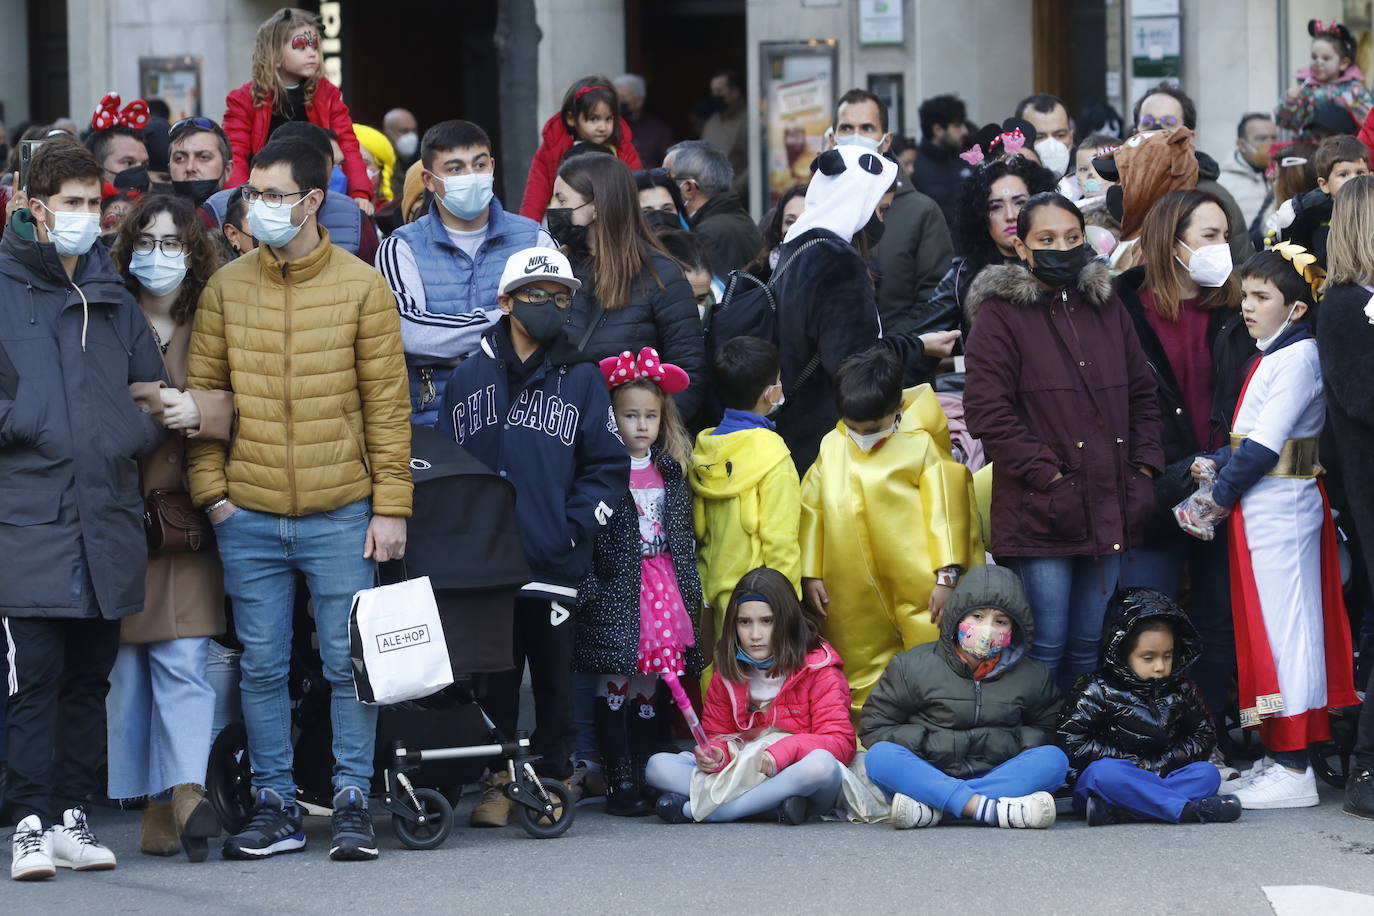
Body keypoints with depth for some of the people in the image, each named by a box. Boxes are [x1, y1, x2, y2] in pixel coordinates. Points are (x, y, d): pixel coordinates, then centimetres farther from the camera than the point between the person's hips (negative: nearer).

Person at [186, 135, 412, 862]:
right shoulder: (225, 289, 5)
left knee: (349, 664, 1)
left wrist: (390, 506, -4)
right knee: (262, 666, 6)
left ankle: (352, 804, 9)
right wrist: (211, 490, -2)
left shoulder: (362, 288, 0)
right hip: (249, 520, 2)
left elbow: (387, 404, 0)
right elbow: (201, 392, 8)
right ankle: (274, 806, 14)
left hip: (341, 517, -2)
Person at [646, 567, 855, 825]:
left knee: (821, 764, -40)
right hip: (741, 773, 4)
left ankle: (693, 809, -32)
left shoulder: (817, 667, -3)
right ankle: (775, 805, -28)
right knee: (658, 766, -13)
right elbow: (717, 734, 15)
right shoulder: (729, 672, 10)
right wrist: (715, 754, -11)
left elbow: (841, 743, -10)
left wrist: (785, 750, -27)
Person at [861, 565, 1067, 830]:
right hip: (928, 773, -2)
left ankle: (931, 807, -38)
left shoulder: (1033, 676, 11)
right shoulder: (914, 667, 4)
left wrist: (1018, 743, -2)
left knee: (1054, 759, -25)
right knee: (879, 757, -30)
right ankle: (989, 809, -47)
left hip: (995, 774, 2)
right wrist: (923, 742, -10)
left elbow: (1044, 726, 22)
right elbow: (874, 725, 6)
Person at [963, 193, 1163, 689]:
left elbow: (1143, 395, 19)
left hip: (1108, 512, 5)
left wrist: (1143, 471, 5)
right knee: (1045, 648, -6)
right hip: (1041, 515, -5)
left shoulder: (1107, 308, 14)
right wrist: (1047, 478, -15)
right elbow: (986, 409, -12)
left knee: (1089, 647, 11)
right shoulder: (1000, 314, -4)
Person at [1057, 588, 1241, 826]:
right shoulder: (1098, 692, -3)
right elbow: (1071, 742, -9)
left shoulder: (1180, 691, 11)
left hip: (1159, 776, 4)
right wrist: (1131, 762, -13)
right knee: (1106, 772, -38)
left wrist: (1161, 764, -5)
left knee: (1207, 773, -20)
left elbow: (1204, 735, 12)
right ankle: (1186, 809, -45)